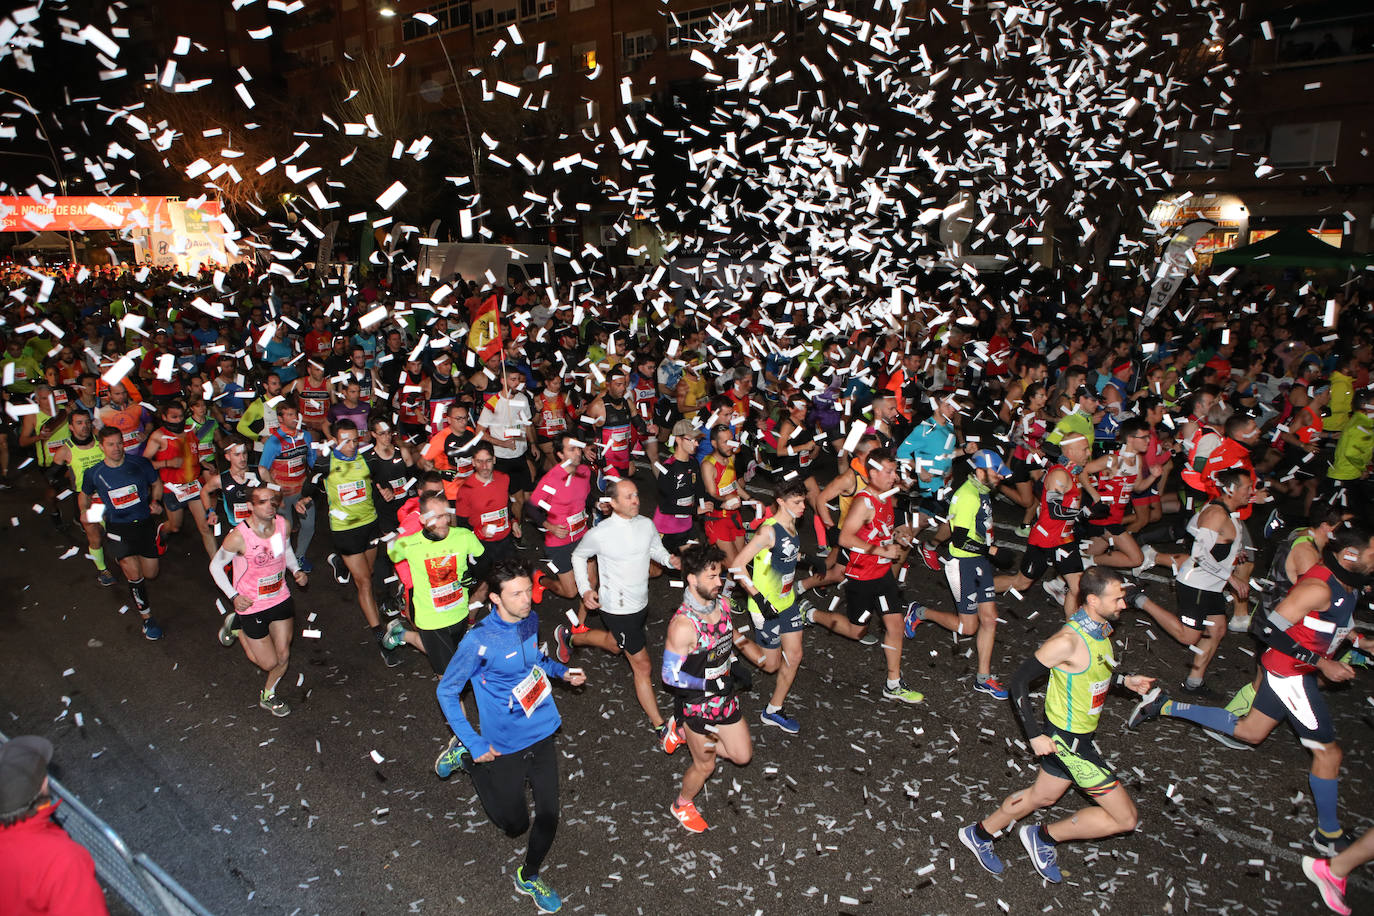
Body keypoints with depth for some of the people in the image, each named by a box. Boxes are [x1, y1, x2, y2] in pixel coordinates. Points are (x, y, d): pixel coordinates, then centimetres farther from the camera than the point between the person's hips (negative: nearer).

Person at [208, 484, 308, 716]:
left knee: (283, 656, 9)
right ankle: (236, 626, 31)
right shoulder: (238, 537, -25)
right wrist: (234, 596, -15)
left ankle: (268, 696, 38)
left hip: (281, 599, 4)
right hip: (251, 605, -4)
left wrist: (296, 570, -3)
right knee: (269, 663, 7)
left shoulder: (284, 525, -10)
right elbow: (215, 566, -9)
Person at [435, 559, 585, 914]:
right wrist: (475, 745, -15)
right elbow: (447, 692, -15)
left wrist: (562, 671, 0)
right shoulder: (479, 641, -26)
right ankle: (468, 760, 32)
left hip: (542, 734, 5)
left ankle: (529, 878, 42)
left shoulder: (530, 619, -7)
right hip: (505, 747, -5)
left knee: (548, 818, 12)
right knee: (515, 824, 15)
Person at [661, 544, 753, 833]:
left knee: (742, 755, 17)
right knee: (705, 765, 14)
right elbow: (670, 676, -25)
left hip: (725, 698, 7)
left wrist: (734, 666, 4)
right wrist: (711, 684, -23)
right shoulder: (683, 625, -32)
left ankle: (693, 739, 37)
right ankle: (682, 805, 44)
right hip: (697, 705, -6)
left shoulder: (722, 604, -8)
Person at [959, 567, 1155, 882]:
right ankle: (1045, 836, 13)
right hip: (1068, 741, -9)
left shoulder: (1100, 628, 0)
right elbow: (1019, 680, -22)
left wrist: (1125, 680, 6)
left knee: (1043, 796, 25)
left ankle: (980, 833, 42)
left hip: (1076, 735, 9)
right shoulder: (1068, 640, -28)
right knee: (1124, 818, -3)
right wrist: (1035, 735, -21)